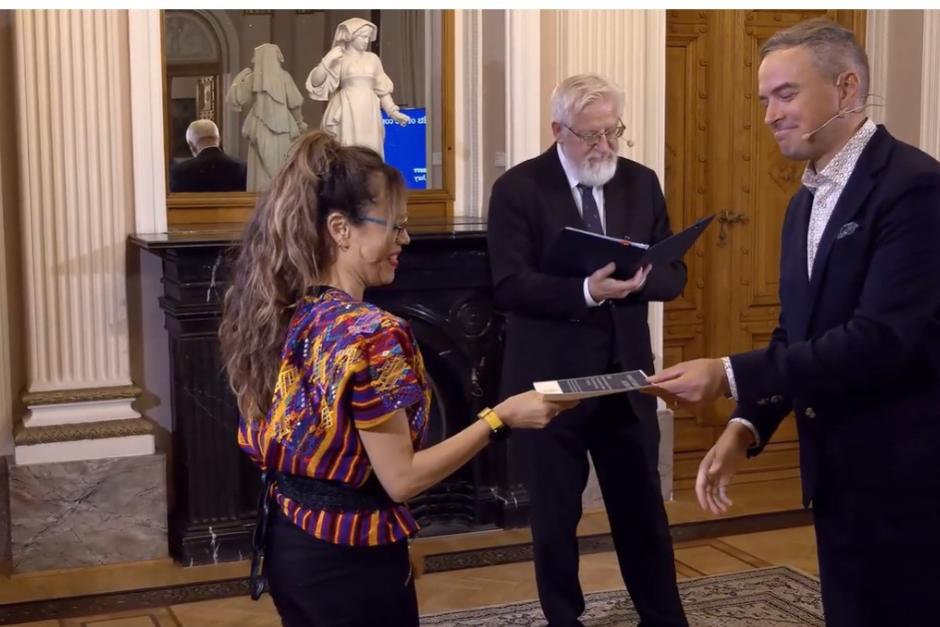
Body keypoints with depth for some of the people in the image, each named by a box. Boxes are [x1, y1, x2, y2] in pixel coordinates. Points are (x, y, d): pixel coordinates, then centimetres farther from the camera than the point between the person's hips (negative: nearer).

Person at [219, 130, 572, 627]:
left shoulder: (275, 313, 0)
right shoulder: (371, 335, -25)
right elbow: (401, 479, -20)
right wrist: (500, 418, -17)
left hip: (287, 539, 8)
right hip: (349, 557, -8)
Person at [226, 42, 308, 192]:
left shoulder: (252, 78, -1)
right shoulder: (284, 76, -1)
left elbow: (234, 98, 6)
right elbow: (294, 104, -1)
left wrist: (240, 77, 14)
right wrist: (299, 123, 13)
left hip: (260, 131, 0)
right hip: (282, 130, 0)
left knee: (262, 171, 2)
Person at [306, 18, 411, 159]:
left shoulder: (372, 58, 14)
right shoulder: (339, 59, 3)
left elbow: (382, 88, 16)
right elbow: (315, 82, -5)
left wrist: (393, 111, 7)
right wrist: (327, 61, -14)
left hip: (368, 113, 4)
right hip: (347, 113, -3)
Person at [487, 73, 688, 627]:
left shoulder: (641, 183, 5)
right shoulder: (518, 188, -8)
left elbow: (674, 275, 4)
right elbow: (509, 285, -17)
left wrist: (638, 279, -19)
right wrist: (586, 290, -30)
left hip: (626, 376, 3)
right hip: (550, 379, -3)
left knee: (643, 509, 12)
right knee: (555, 515, 11)